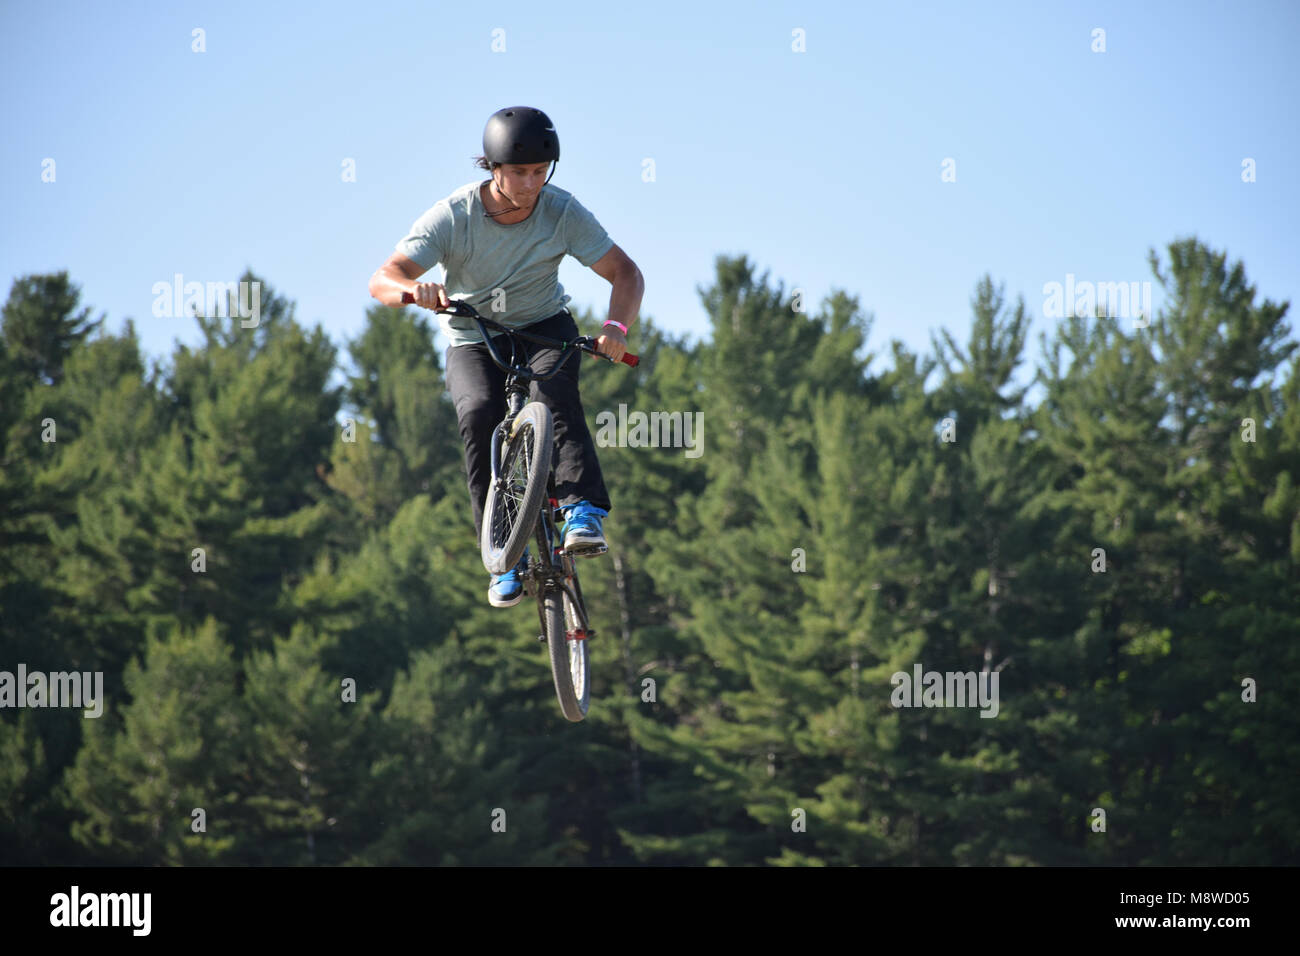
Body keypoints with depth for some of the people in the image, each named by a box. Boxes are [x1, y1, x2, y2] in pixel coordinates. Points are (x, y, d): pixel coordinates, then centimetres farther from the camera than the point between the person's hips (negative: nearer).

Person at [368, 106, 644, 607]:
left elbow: (625, 272, -14)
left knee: (553, 389, -33)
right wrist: (414, 289, -52)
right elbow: (382, 280, -27)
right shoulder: (453, 216, -20)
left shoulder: (562, 211, -17)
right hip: (473, 339, 0)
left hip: (544, 327, 1)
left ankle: (584, 510, -39)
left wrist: (616, 326, -36)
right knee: (480, 415, -29)